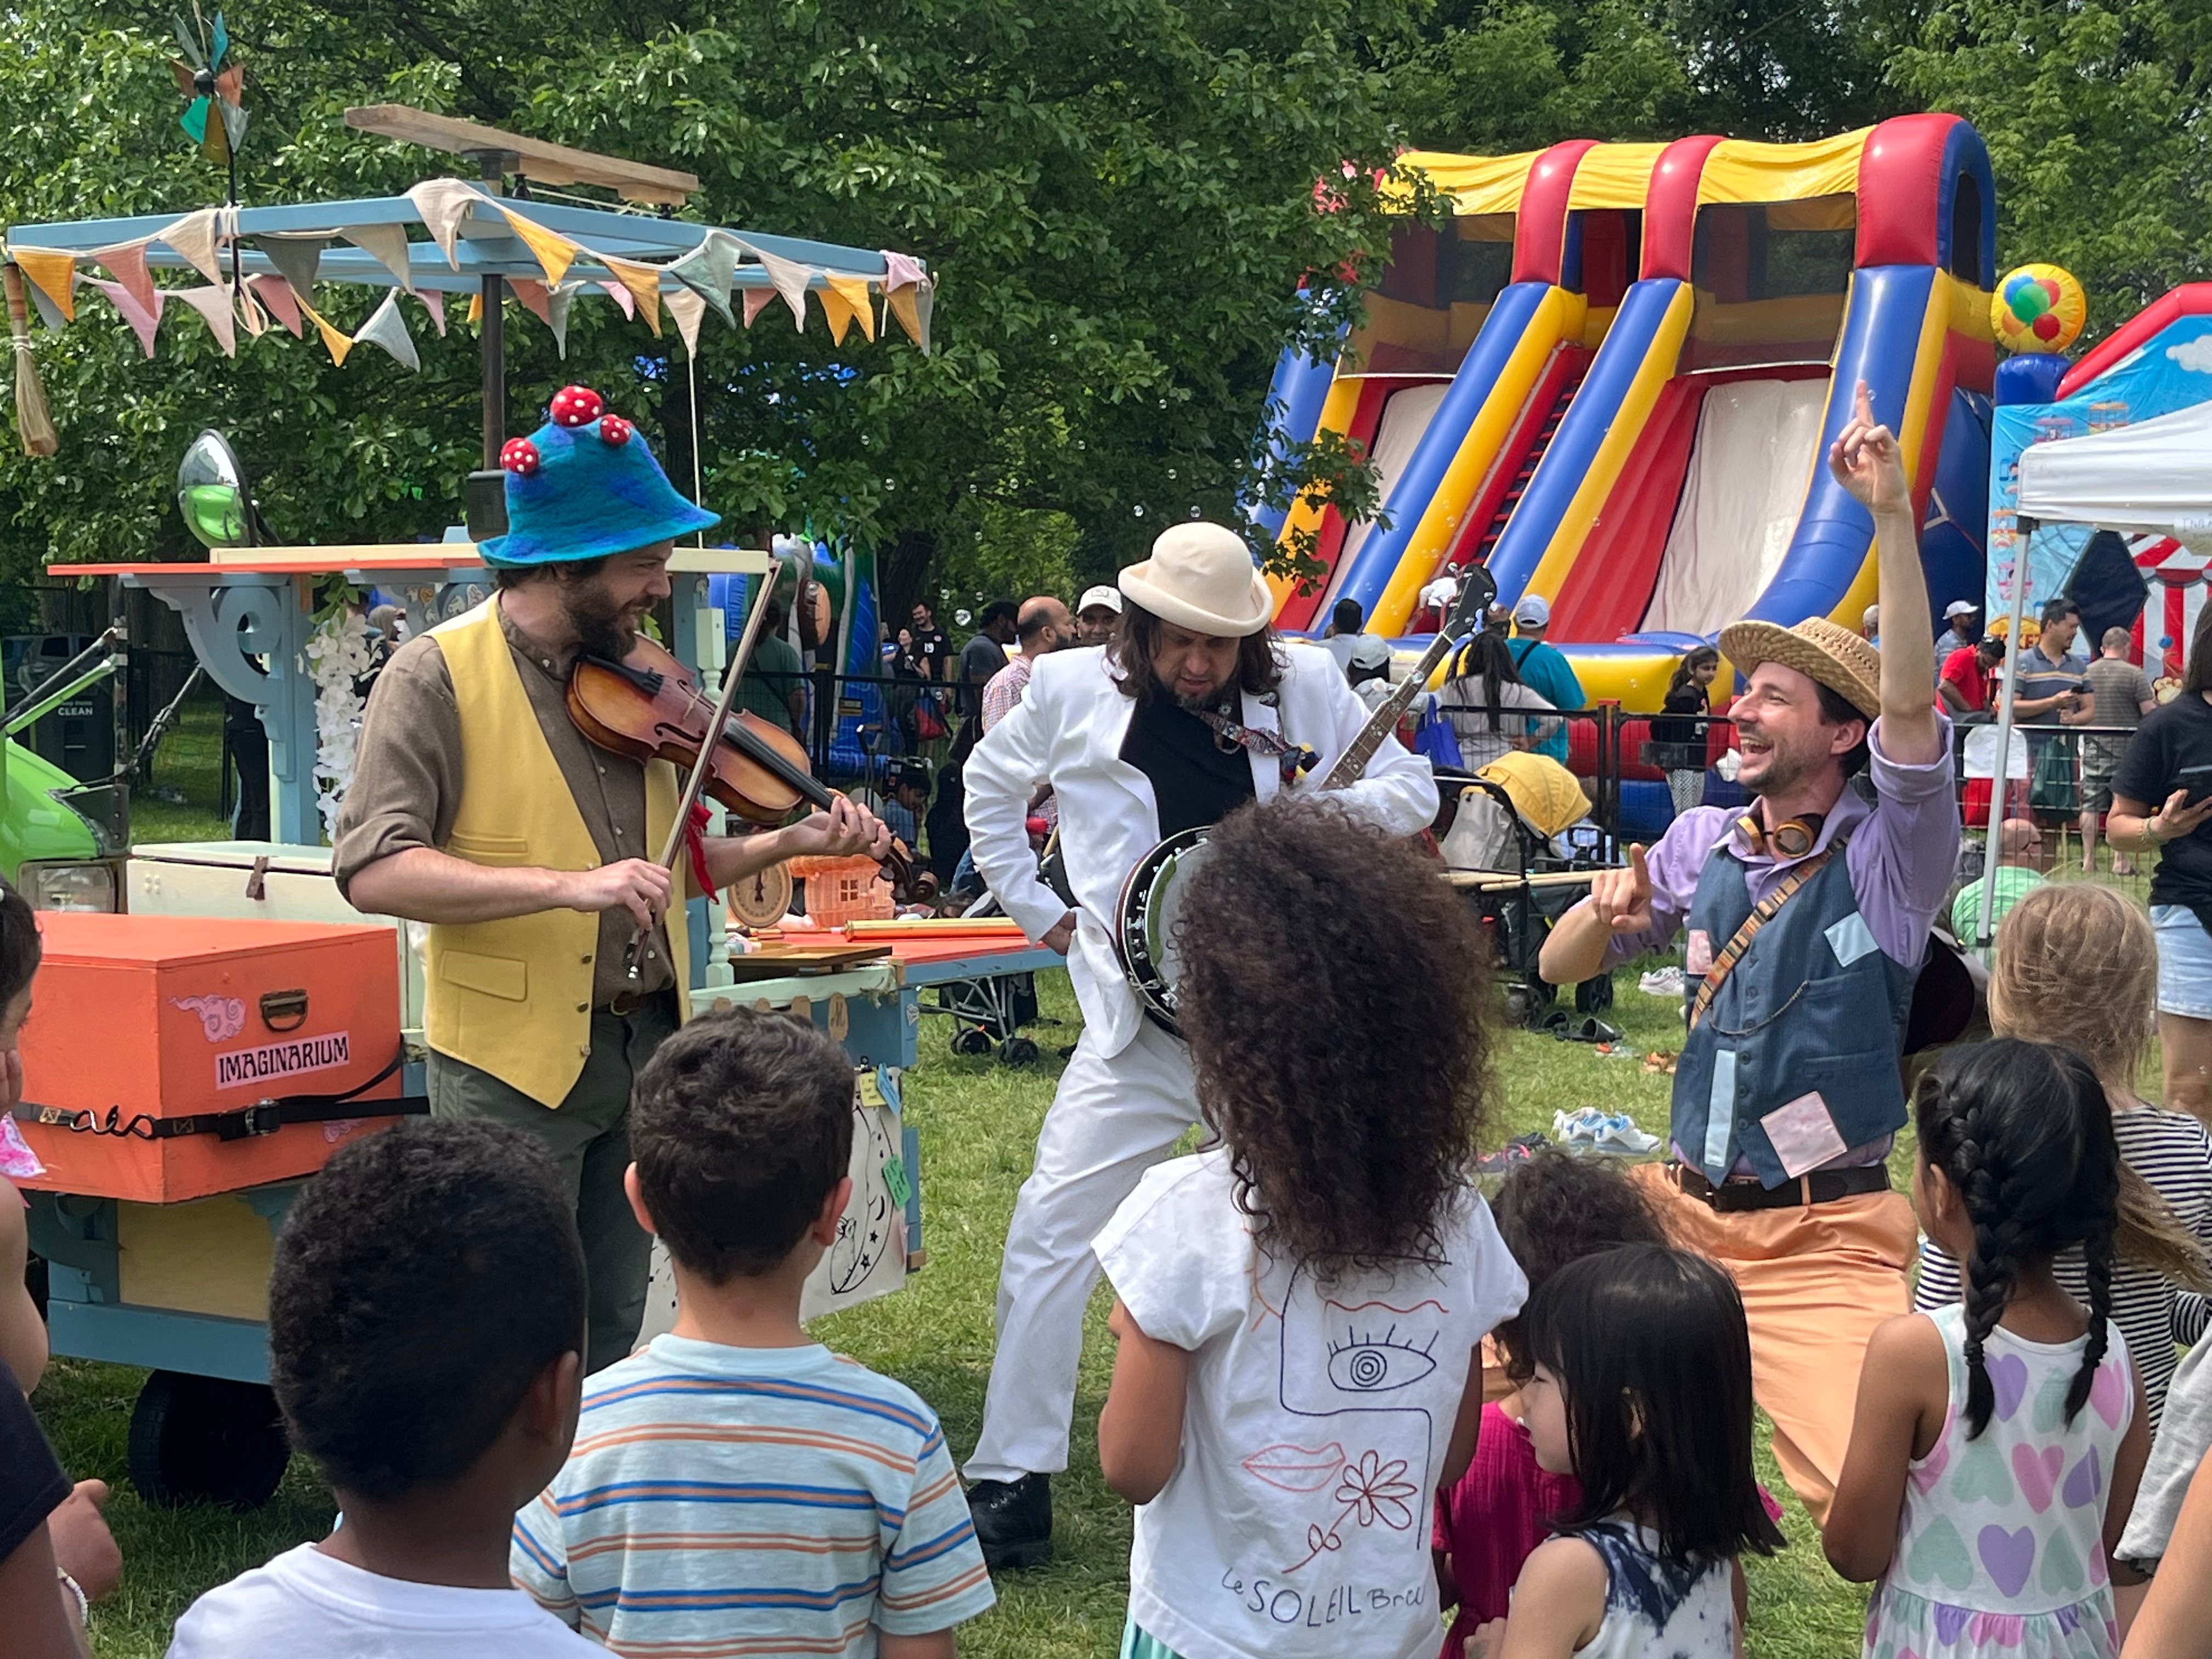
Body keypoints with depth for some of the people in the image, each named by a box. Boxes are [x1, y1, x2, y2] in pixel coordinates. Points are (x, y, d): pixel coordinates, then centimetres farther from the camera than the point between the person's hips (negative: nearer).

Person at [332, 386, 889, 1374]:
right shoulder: (438, 676, -10)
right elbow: (374, 872, -21)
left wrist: (788, 844, 0)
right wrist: (569, 885, -29)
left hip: (644, 1047, 6)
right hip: (512, 1061, -6)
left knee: (612, 1330, 16)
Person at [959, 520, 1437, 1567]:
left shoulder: (1305, 687, -2)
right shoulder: (1074, 691, 0)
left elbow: (1415, 797, 4)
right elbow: (992, 781, 18)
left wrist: (1324, 805, -16)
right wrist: (1035, 908, 10)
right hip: (1142, 1024, 0)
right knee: (1051, 1236, -8)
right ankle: (1013, 1481, 0)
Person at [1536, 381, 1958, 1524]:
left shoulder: (1888, 859, -7)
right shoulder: (1700, 845, 8)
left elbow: (1913, 707, -25)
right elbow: (1560, 969, 13)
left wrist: (1892, 516, -33)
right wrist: (1605, 911, -10)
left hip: (1826, 1243, -5)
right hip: (1679, 1208, 5)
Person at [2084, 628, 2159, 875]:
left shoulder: (2086, 672, 3)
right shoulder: (2134, 674, -8)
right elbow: (2149, 712, -10)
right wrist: (2157, 704, 11)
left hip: (2092, 746, 3)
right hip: (2124, 748, -3)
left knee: (2090, 806, 5)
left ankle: (2089, 860, 6)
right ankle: (2120, 861, 3)